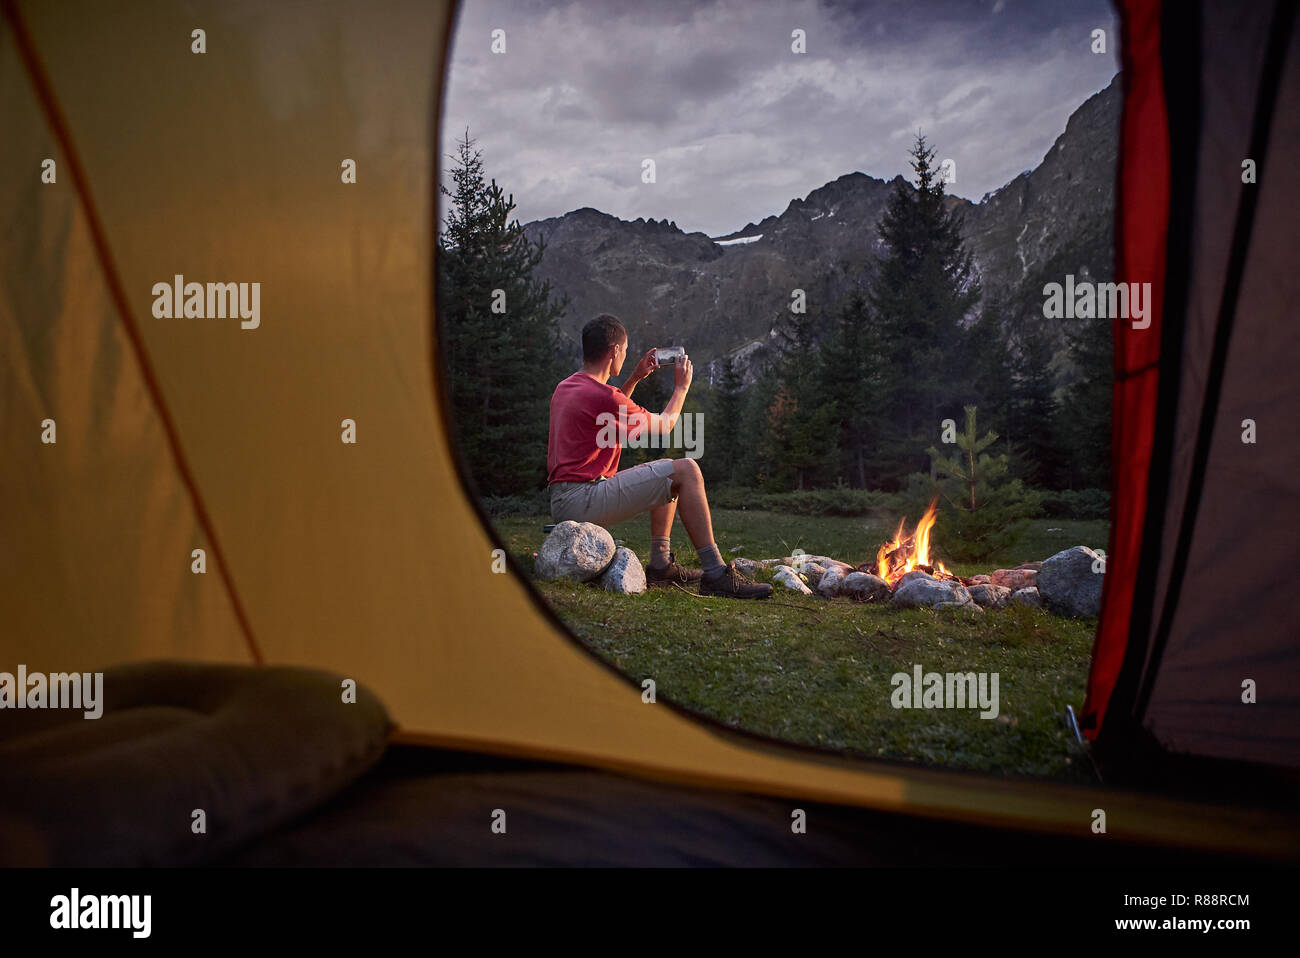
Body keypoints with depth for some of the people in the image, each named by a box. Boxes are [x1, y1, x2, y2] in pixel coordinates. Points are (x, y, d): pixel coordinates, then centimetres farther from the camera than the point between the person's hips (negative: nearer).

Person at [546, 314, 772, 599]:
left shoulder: (564, 388, 14)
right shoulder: (601, 395, -15)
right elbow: (664, 425, 0)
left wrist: (635, 378, 30)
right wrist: (682, 386, 15)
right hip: (582, 502, -10)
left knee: (668, 474, 23)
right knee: (686, 470, -11)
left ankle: (660, 564, 16)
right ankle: (716, 573, -12)